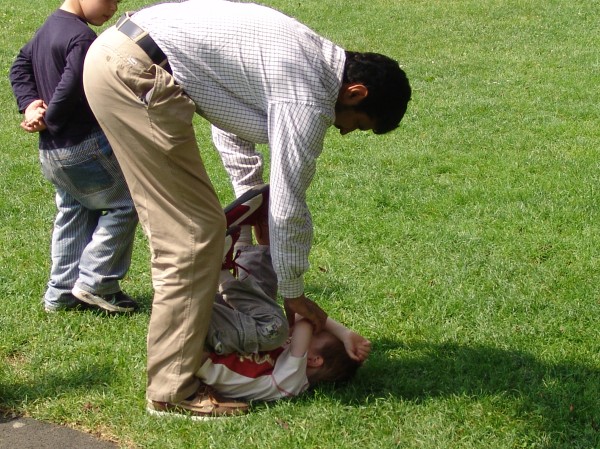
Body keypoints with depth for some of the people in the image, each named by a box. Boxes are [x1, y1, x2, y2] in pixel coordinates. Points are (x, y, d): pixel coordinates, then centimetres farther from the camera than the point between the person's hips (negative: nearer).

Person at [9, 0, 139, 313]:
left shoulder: (49, 27, 11)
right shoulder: (82, 37, -21)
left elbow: (20, 67, 17)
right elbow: (70, 89, -28)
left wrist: (29, 104, 1)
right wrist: (49, 120, -11)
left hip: (52, 152, 10)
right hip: (84, 147, -10)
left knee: (74, 216, 19)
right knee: (125, 204, 4)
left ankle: (62, 292, 24)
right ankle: (95, 282, 4)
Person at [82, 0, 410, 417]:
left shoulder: (310, 53, 17)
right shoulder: (308, 99, -12)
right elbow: (288, 208, -7)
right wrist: (294, 294, 7)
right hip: (135, 71, -10)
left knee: (174, 226, 18)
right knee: (196, 232, -5)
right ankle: (173, 389, 2)